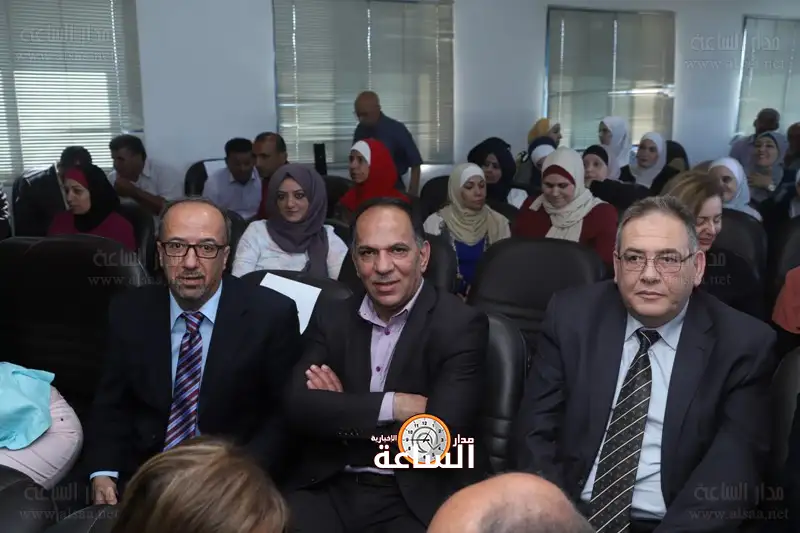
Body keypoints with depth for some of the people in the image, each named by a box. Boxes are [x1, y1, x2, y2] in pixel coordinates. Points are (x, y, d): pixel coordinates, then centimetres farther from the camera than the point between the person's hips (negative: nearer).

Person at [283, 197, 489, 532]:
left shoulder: (461, 325, -8)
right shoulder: (331, 317, 6)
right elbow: (298, 407, -6)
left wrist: (340, 409, -8)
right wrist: (392, 405, -16)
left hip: (418, 500, -3)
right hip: (329, 489, 3)